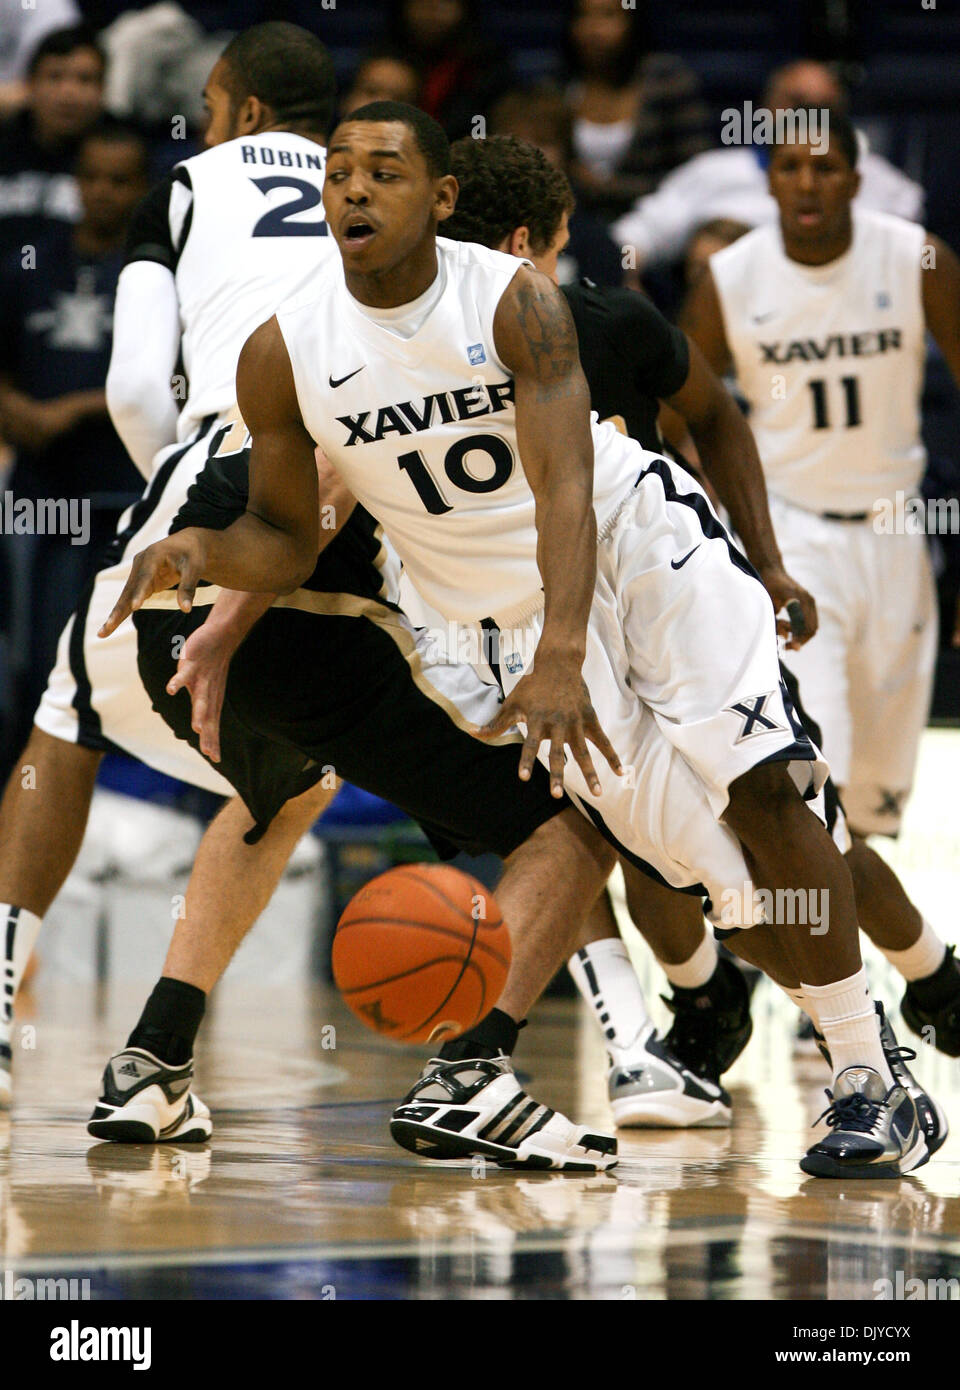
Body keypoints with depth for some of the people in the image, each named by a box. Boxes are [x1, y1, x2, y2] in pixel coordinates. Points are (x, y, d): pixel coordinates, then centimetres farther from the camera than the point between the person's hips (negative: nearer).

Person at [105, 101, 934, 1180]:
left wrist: (563, 659, -43)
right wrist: (201, 551, -24)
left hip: (636, 531, -1)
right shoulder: (282, 357, -12)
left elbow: (565, 490, -29)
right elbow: (285, 543, 0)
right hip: (513, 601, 1)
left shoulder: (514, 302, -19)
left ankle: (866, 1078, -8)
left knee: (761, 794, -14)